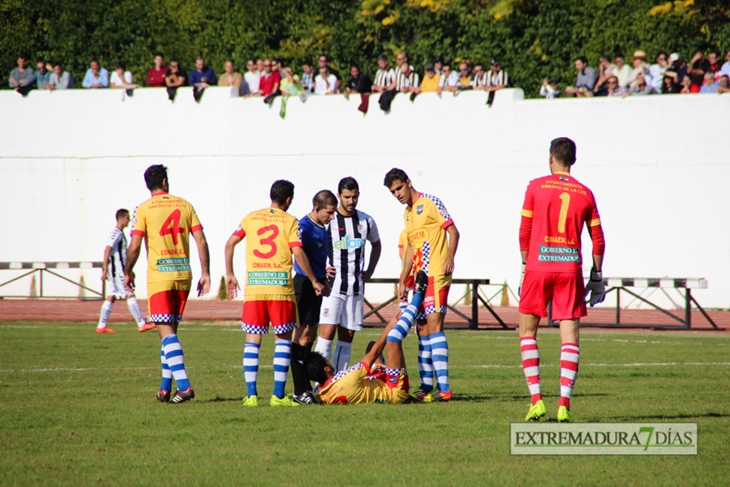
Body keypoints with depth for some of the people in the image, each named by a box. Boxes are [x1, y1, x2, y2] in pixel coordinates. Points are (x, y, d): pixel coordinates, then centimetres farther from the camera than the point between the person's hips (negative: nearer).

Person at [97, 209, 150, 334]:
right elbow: (107, 251, -19)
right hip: (117, 271, -10)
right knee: (130, 295, -7)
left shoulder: (120, 233, 18)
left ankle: (101, 326, 8)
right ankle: (141, 324, -6)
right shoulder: (116, 233, -13)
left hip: (119, 271, 10)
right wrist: (105, 270, -23)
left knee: (111, 298, 8)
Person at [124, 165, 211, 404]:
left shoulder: (143, 209, -3)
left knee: (166, 331, -6)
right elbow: (201, 241, 2)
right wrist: (205, 273, 7)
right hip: (183, 275, 4)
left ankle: (184, 385, -20)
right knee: (170, 331, 15)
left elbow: (134, 246, -8)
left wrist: (128, 273, 6)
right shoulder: (184, 205, 8)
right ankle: (166, 388, 16)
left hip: (159, 276, -4)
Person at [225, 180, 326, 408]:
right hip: (281, 286, -2)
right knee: (283, 338, 6)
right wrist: (314, 281, 1)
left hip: (253, 286, 3)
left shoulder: (251, 217, 11)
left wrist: (230, 275, 17)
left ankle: (251, 395, -1)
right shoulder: (289, 221, 1)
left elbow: (230, 243, 8)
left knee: (252, 340, 7)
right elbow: (298, 254, -7)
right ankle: (278, 395, -1)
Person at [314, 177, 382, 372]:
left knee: (347, 336, 5)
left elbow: (376, 246, 26)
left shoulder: (366, 221, 7)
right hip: (332, 285, -4)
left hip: (356, 287, 4)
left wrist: (369, 271, 14)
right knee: (327, 332, -14)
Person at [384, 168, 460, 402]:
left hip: (436, 275, -9)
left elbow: (453, 231, -11)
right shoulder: (407, 213, 19)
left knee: (433, 324, -16)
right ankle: (426, 385, 14)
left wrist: (450, 259, -24)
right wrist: (403, 280, 22)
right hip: (419, 276, 9)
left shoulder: (430, 203, -6)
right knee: (422, 328, 9)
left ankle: (444, 387, -20)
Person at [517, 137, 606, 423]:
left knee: (527, 331, 11)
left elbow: (524, 232, 1)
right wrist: (597, 276, 14)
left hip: (538, 267, -1)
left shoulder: (537, 187, 2)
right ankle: (564, 404, -7)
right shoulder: (585, 194, 7)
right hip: (570, 268, 1)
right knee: (570, 335, 2)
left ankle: (536, 399, 0)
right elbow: (598, 240, 7)